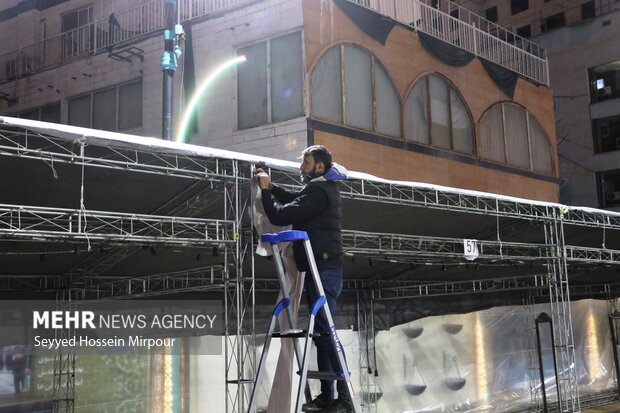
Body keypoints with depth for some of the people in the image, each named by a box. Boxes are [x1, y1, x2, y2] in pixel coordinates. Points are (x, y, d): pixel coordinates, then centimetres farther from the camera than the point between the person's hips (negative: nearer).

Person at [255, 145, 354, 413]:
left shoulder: (318, 191, -14)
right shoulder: (323, 188, 18)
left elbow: (281, 216, -16)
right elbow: (295, 201, 31)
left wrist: (265, 190, -2)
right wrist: (271, 186, 17)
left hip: (323, 270, -10)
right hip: (323, 269, 10)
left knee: (325, 332, -12)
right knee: (321, 332, 10)